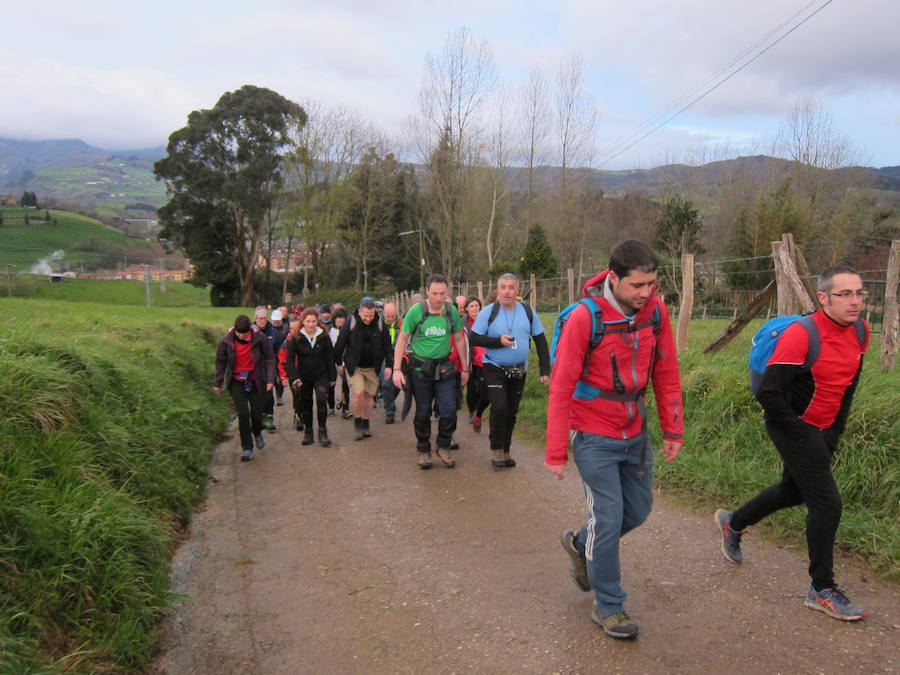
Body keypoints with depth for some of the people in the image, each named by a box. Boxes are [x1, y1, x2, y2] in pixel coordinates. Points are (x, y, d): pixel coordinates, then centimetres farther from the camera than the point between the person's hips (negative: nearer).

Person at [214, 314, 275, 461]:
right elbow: (220, 362, 3)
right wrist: (218, 383, 6)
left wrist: (270, 379, -9)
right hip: (236, 382, 0)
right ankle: (247, 448, 6)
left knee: (257, 412, 5)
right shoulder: (226, 341, -10)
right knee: (243, 414, -8)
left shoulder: (259, 339, -13)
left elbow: (269, 359, -3)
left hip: (255, 381, 0)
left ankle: (257, 433, 40)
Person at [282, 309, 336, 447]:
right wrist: (294, 377, -22)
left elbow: (330, 357, 3)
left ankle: (323, 432, -7)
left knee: (321, 399, -17)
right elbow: (289, 359, -11)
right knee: (305, 404, 9)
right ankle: (307, 432, 24)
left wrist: (332, 377, 4)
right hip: (303, 376, 1)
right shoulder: (295, 337, -8)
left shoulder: (324, 336, -4)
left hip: (321, 375, -1)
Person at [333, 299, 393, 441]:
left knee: (368, 395, 8)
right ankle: (357, 421, 4)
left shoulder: (380, 324, -6)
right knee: (358, 392, -17)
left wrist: (388, 365, 0)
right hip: (354, 366, -2)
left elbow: (387, 345, 3)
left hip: (372, 367, 2)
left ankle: (365, 424, 24)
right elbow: (340, 344, -1)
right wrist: (339, 363, 4)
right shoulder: (351, 324, -11)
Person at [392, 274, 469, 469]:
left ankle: (443, 447, 19)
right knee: (422, 413, 8)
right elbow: (402, 339, -5)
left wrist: (465, 368, 14)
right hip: (420, 369, -2)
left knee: (449, 411, -3)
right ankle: (423, 450, 25)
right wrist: (397, 369, -11)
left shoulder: (452, 311, -1)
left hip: (444, 368, 2)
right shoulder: (416, 311, -10)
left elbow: (459, 340, 11)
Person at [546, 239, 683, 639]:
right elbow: (561, 388, -17)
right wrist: (556, 452, -15)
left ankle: (581, 545, 42)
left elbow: (666, 374, 4)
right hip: (595, 437, -6)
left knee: (638, 511, 16)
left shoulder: (655, 311, -6)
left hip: (635, 433, 6)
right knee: (608, 519, -1)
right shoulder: (584, 317, -20)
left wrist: (673, 430, 4)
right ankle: (608, 607, 19)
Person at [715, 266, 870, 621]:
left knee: (793, 491, 23)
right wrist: (801, 434, -18)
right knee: (827, 504, -8)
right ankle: (822, 590, 9)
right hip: (794, 428, -8)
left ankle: (733, 522, 46)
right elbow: (768, 392, -25)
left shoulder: (860, 332, -1)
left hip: (823, 429, 8)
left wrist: (837, 428, 12)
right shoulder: (801, 335, -25)